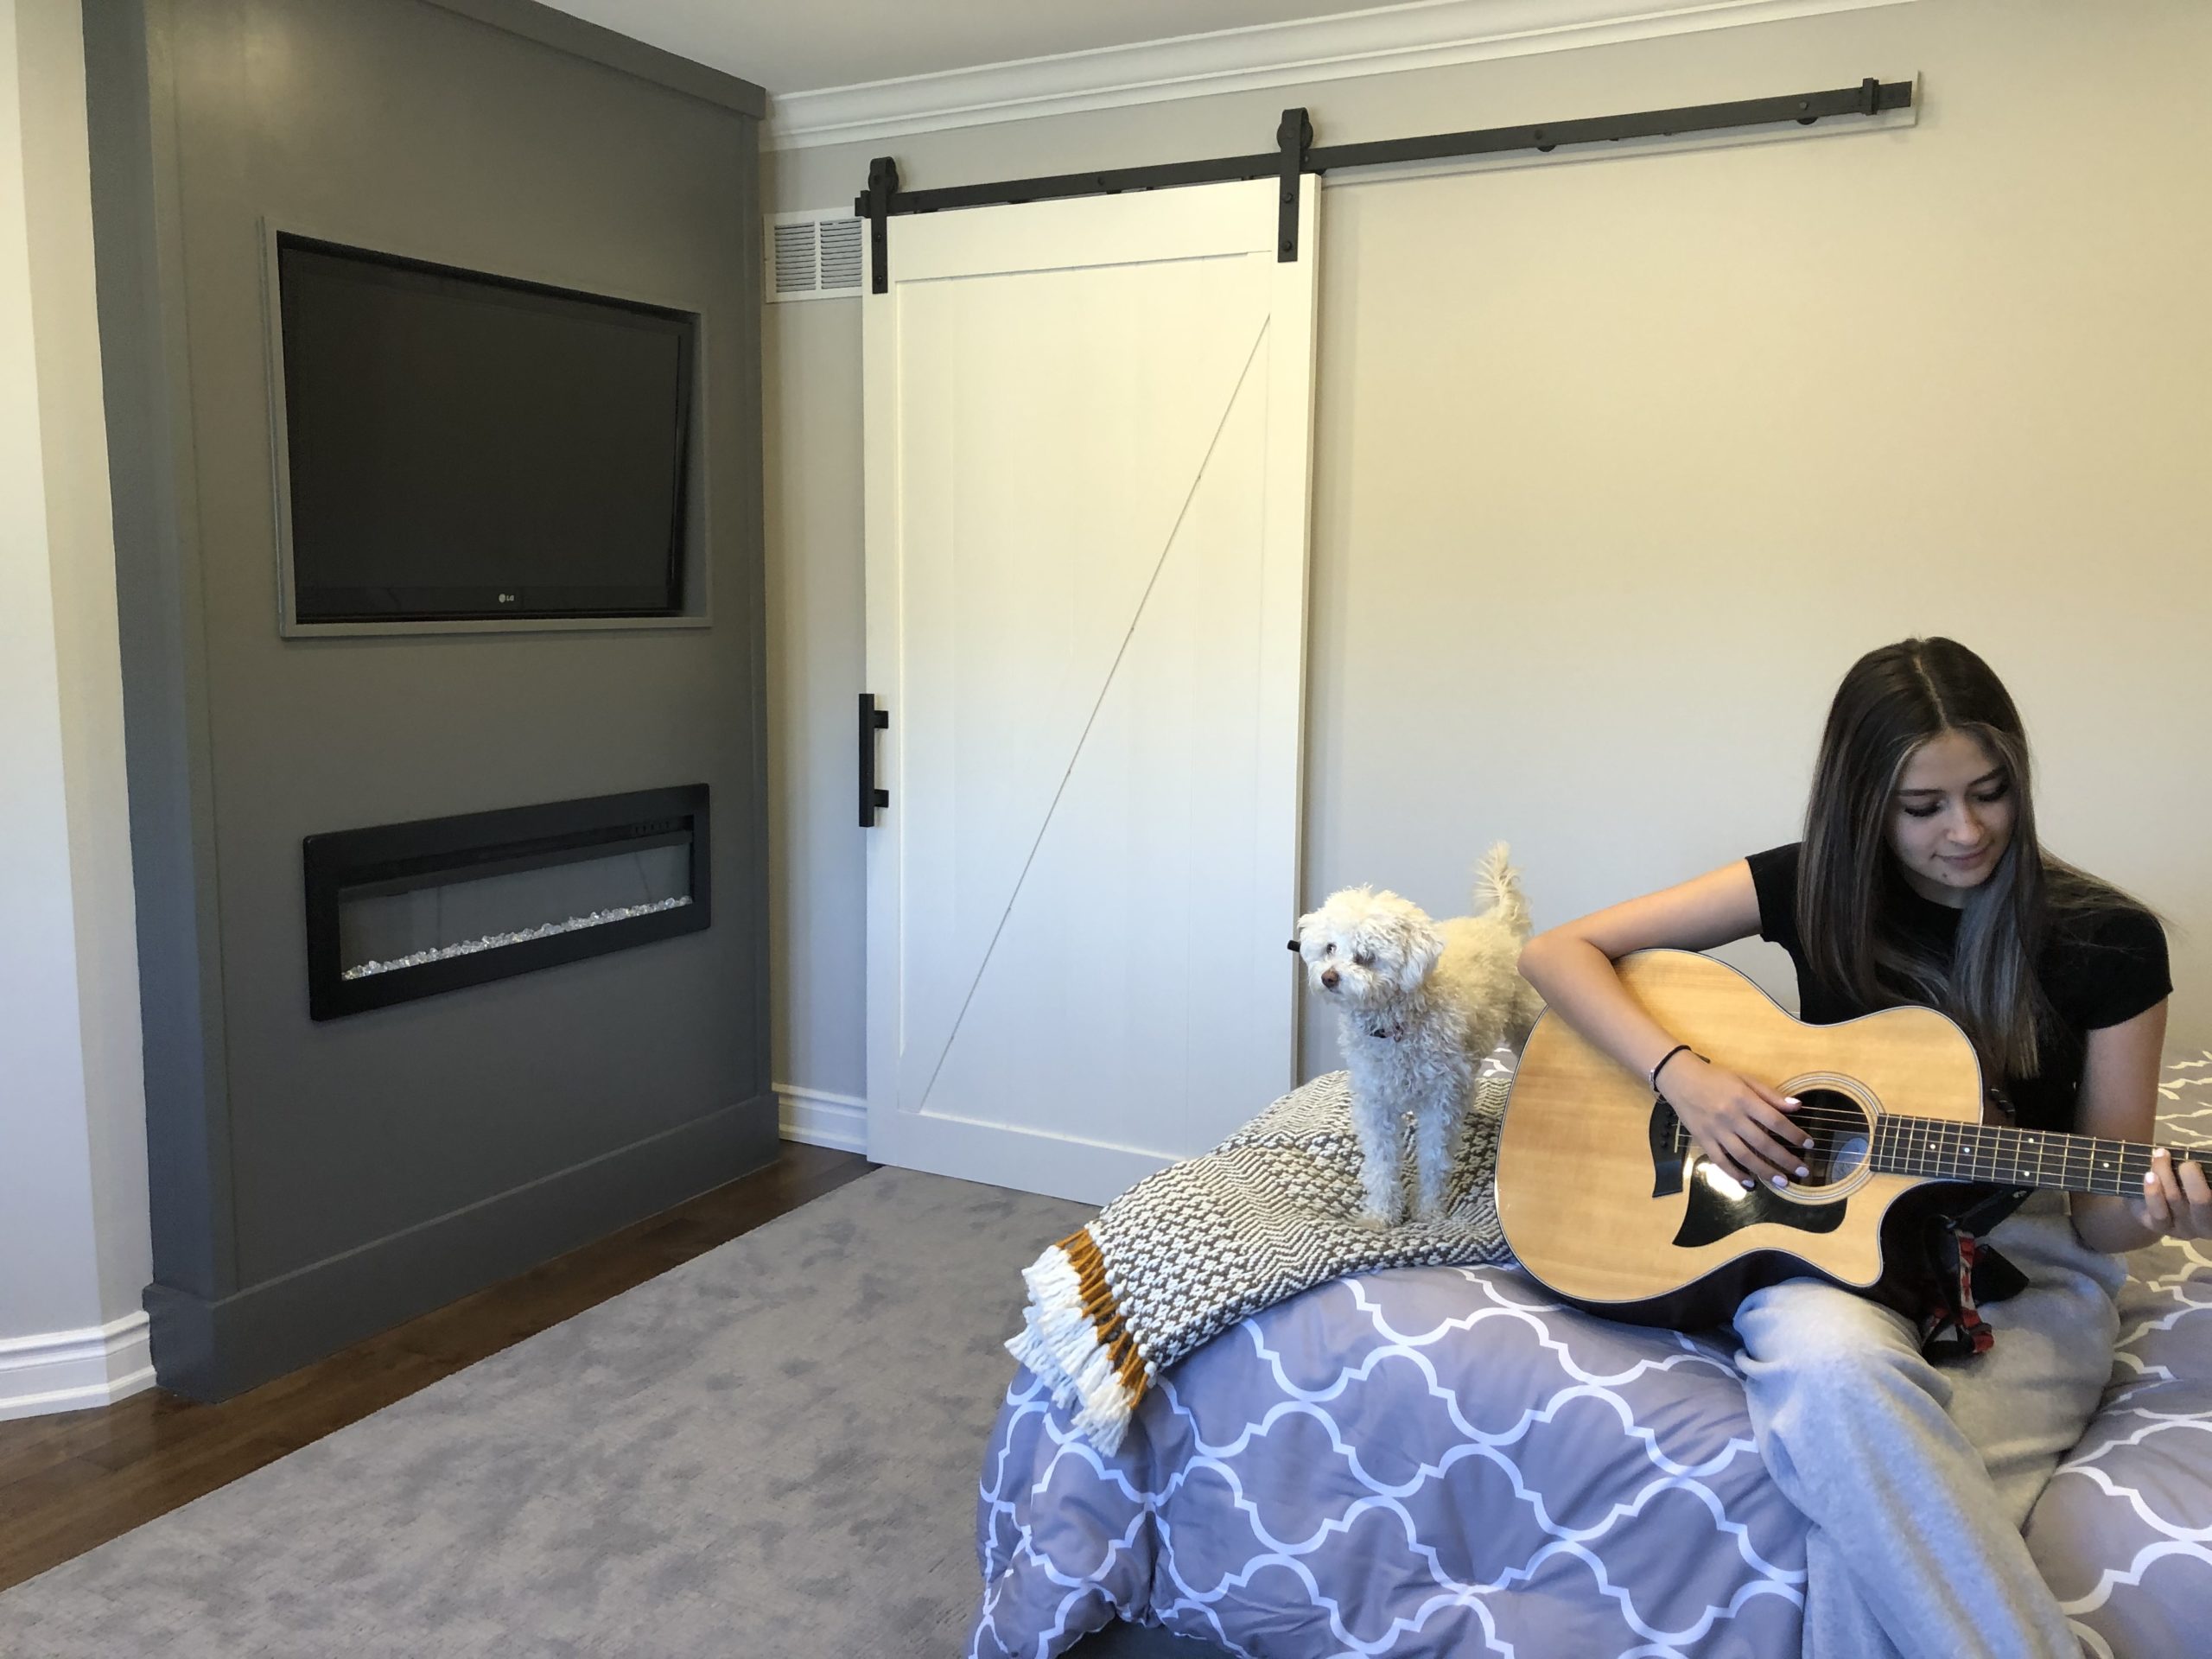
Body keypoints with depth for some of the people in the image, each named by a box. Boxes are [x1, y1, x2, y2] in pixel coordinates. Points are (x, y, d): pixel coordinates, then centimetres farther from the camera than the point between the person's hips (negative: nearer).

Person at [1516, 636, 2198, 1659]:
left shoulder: (2108, 942, -3)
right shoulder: (1813, 888, -1)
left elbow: (2098, 1212, 3)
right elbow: (1558, 952, -3)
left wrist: (2154, 1214, -22)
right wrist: (1684, 1075, -17)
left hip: (2022, 1275, -1)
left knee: (1880, 1518, -34)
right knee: (1835, 1365, -38)